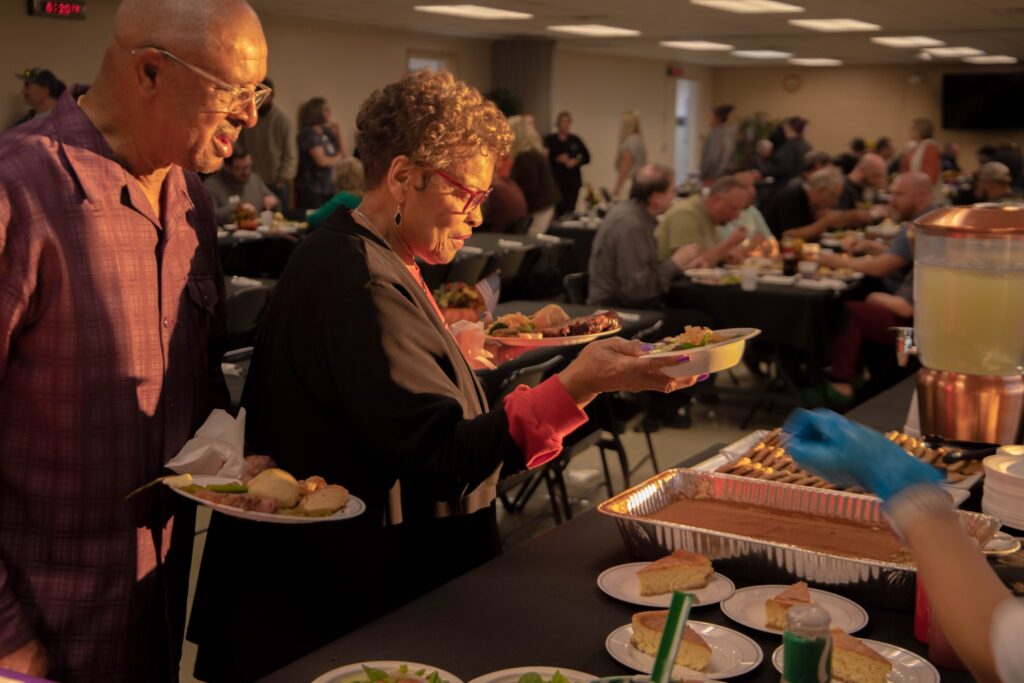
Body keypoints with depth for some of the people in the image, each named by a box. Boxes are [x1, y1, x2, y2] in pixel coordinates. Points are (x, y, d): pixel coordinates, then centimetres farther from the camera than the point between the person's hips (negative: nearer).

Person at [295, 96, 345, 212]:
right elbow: (322, 161, -19)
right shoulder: (309, 134, -11)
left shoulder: (326, 133, 12)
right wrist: (338, 159, 0)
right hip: (311, 189, -8)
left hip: (327, 188, 8)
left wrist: (337, 134, 6)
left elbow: (342, 154, 15)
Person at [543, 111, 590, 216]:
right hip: (555, 181, -3)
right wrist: (557, 159, -18)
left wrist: (576, 161, -7)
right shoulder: (549, 140, 0)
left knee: (569, 211, -1)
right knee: (556, 211, -14)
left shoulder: (575, 140, 9)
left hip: (573, 182, 3)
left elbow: (587, 157, 11)